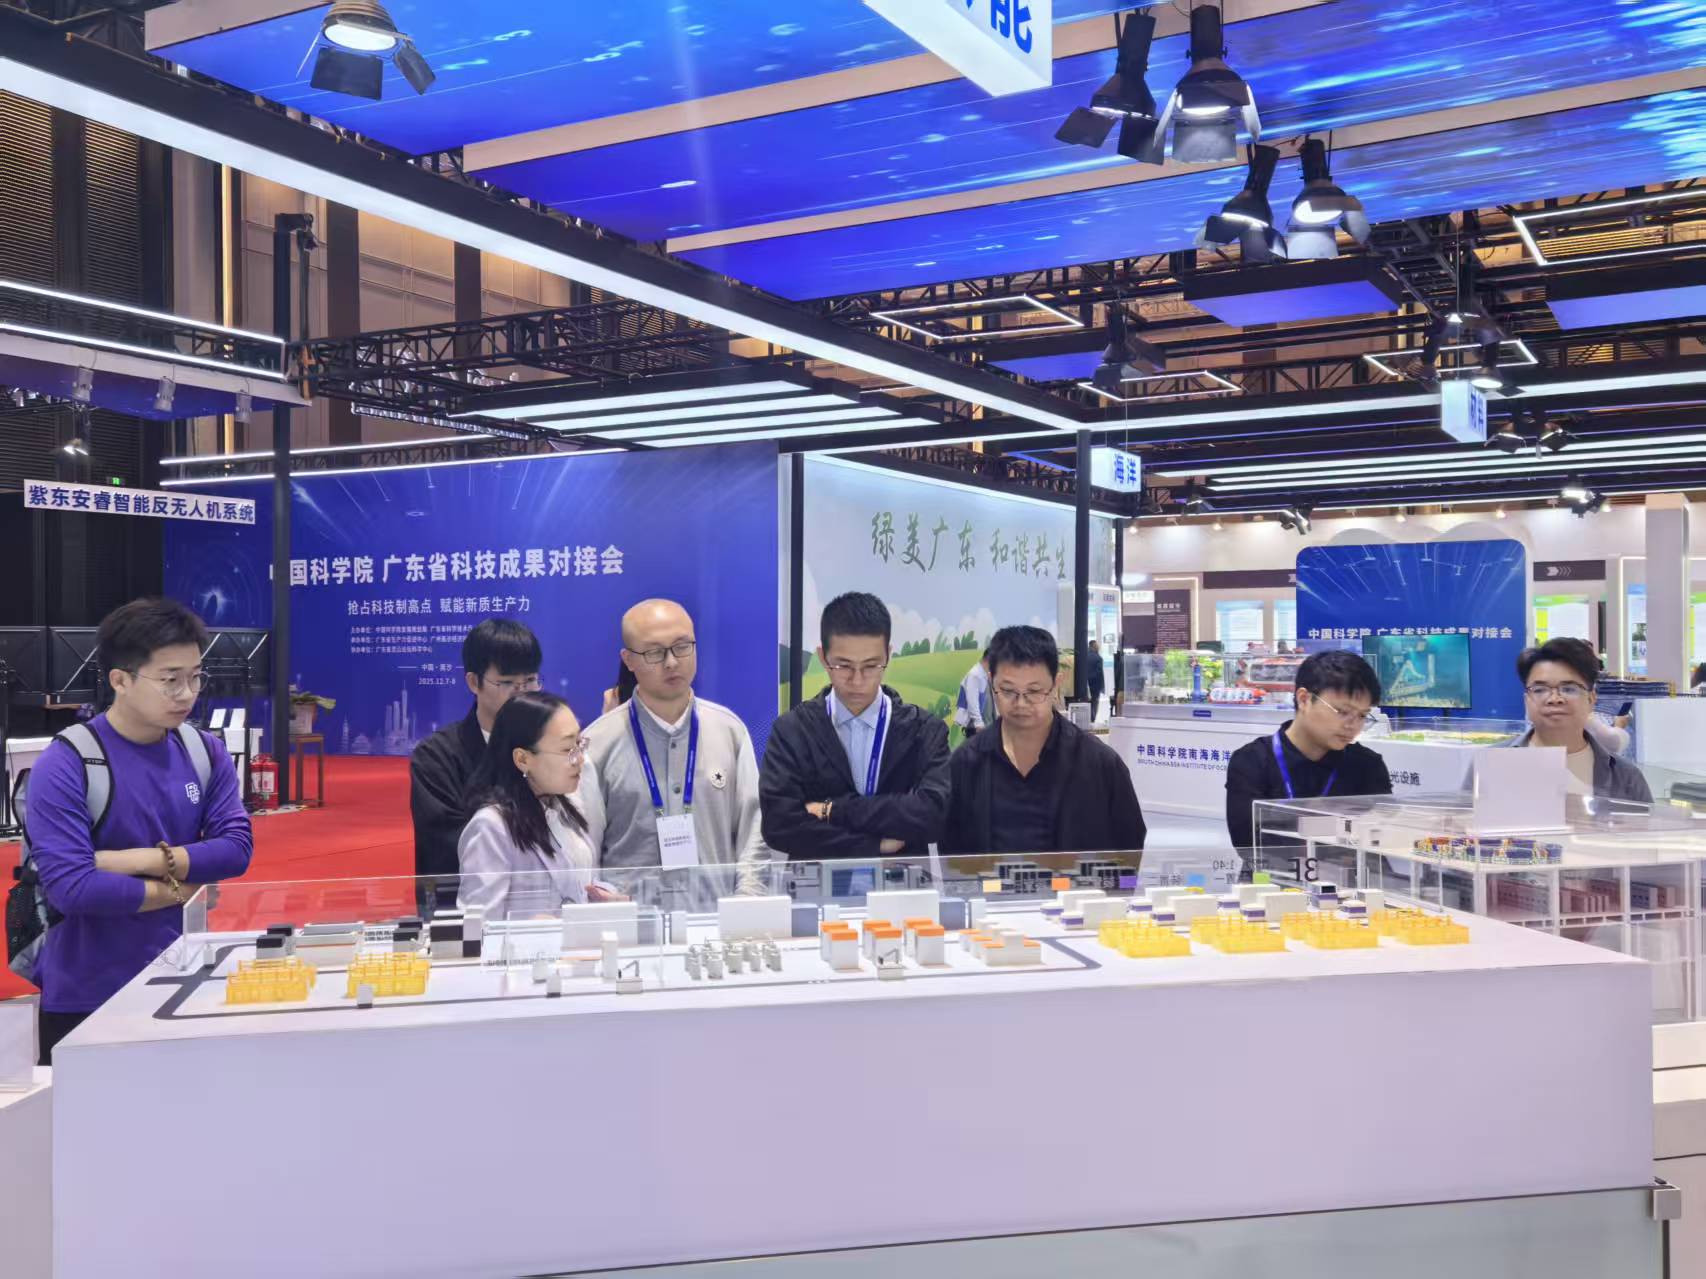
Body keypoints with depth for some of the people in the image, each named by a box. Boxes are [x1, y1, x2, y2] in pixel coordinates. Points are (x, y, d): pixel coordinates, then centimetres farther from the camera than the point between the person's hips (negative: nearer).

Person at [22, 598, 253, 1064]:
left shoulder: (206, 752, 0)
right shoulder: (66, 765, -16)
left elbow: (237, 848, -7)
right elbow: (69, 886, -23)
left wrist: (146, 859, -19)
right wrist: (175, 891, -12)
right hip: (86, 994, -4)